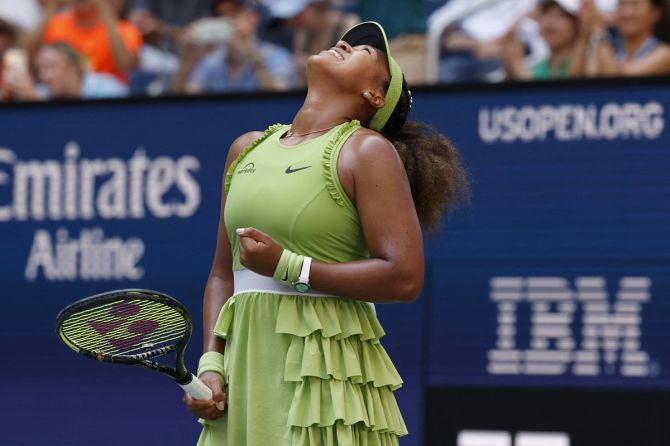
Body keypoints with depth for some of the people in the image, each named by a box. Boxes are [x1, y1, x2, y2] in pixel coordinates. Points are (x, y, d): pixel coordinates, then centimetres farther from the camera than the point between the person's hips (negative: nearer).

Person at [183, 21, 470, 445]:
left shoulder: (367, 151, -2)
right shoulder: (248, 148, 16)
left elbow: (405, 278, -12)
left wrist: (287, 267, -13)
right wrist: (212, 364, 5)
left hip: (325, 371, -5)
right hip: (246, 370, 5)